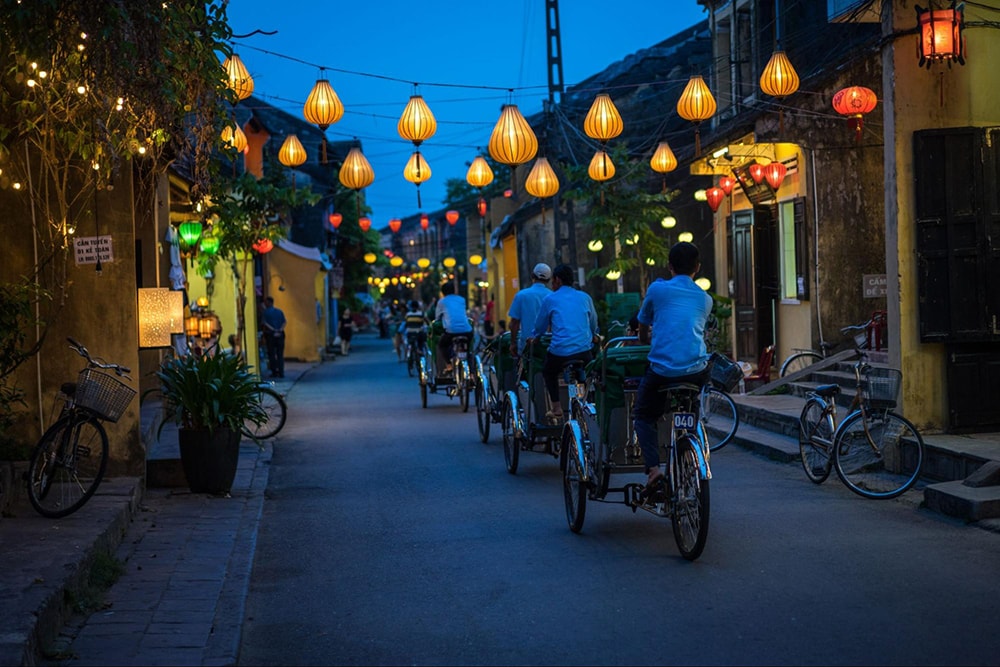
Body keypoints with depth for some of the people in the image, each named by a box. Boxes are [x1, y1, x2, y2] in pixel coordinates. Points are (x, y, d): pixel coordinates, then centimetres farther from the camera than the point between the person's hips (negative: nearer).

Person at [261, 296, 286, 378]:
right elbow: (284, 322, 0)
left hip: (270, 335, -3)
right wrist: (280, 329, -8)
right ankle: (281, 372, 1)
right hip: (280, 334, 3)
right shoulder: (279, 311, 8)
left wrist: (273, 330, -12)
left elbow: (265, 323, -12)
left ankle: (274, 372, 0)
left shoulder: (265, 312, -3)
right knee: (280, 354, 6)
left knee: (271, 354, 3)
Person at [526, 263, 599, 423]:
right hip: (584, 352, 2)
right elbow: (594, 325, 25)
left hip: (560, 351, -2)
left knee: (548, 372, 26)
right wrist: (593, 336, 47)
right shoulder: (585, 297, 13)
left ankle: (557, 409, 16)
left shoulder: (550, 299, 5)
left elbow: (540, 326, 15)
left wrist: (532, 338, 36)